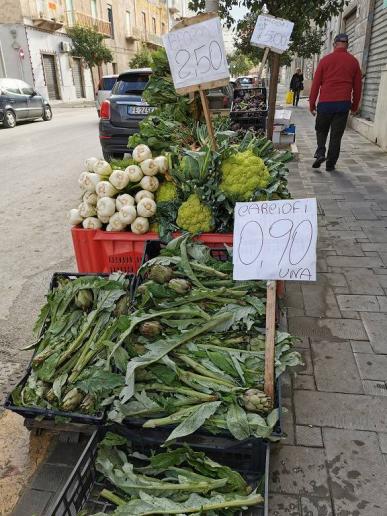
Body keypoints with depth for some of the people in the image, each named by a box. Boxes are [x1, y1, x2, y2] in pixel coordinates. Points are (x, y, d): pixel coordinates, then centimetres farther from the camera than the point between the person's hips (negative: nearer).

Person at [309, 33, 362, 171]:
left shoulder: (325, 60, 3)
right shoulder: (353, 61, 7)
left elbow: (316, 84, 2)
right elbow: (357, 86, 10)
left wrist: (312, 104, 8)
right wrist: (355, 106, 19)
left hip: (325, 103, -1)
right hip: (344, 103, 1)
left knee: (321, 130, 17)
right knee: (336, 135, 5)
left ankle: (320, 153, -5)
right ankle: (330, 164, 6)